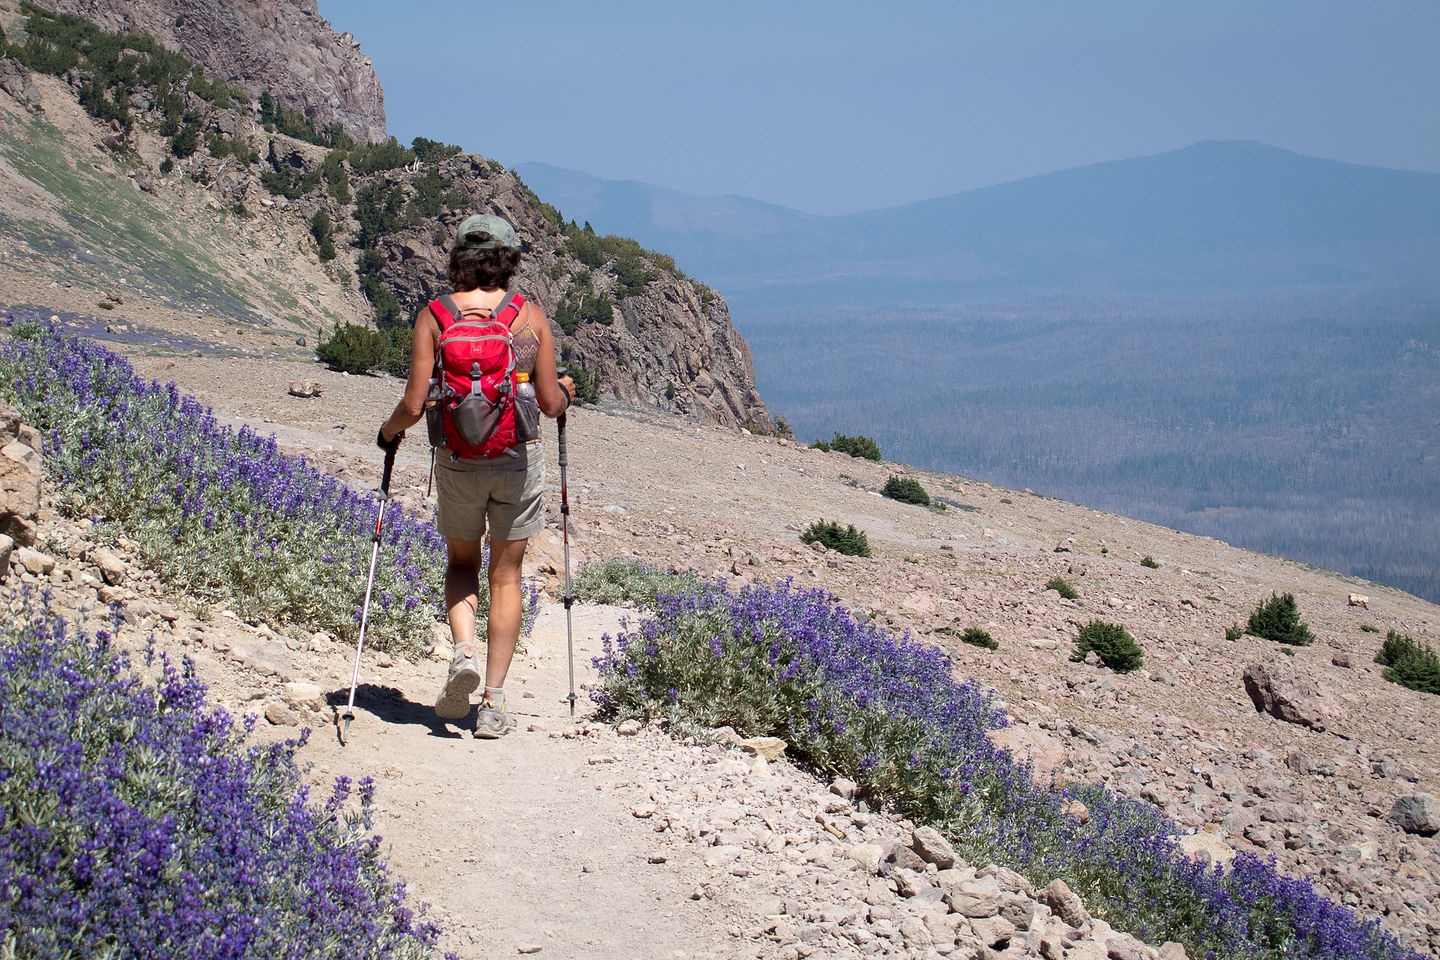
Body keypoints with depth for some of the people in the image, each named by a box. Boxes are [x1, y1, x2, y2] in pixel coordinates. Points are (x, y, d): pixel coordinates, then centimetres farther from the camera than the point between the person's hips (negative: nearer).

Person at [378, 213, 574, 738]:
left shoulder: (434, 317, -7)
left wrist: (389, 431, 12)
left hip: (458, 460, 0)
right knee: (506, 575, 10)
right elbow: (549, 402, -3)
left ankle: (463, 652, -3)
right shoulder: (531, 316, -5)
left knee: (462, 561, 23)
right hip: (518, 459, 0)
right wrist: (564, 393, 20)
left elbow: (414, 405, -9)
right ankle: (494, 704, 8)